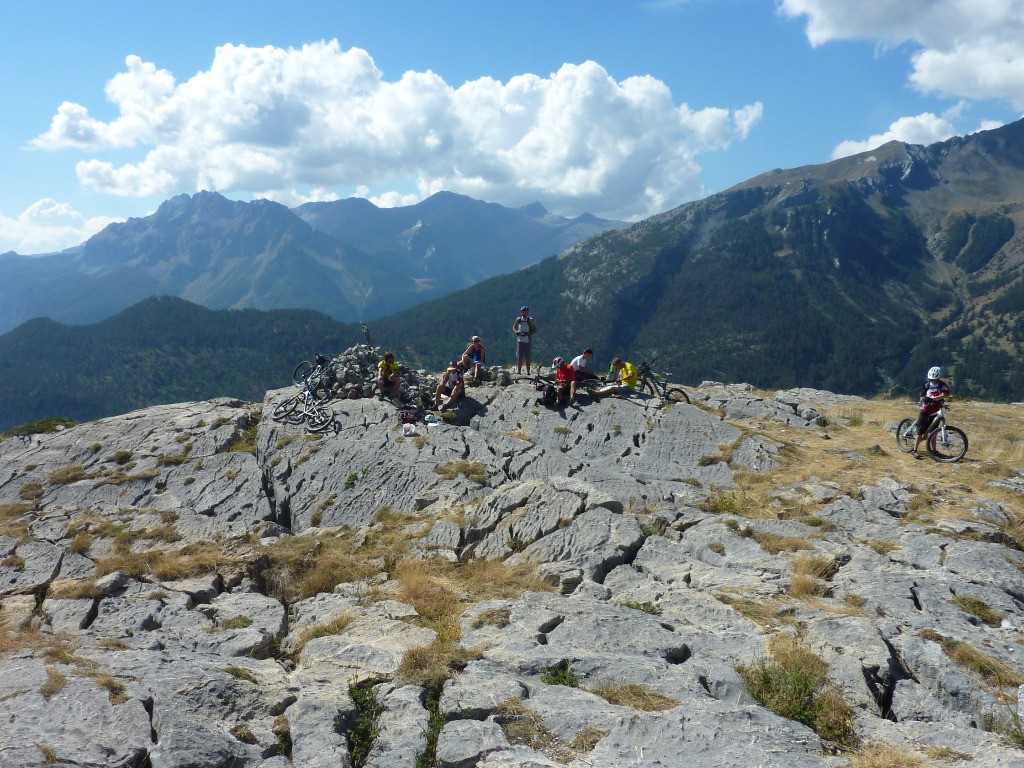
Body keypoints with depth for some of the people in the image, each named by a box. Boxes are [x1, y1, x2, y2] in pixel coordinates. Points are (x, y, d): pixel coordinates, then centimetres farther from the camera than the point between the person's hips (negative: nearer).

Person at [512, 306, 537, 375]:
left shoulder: (530, 320, -2)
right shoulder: (518, 319, 5)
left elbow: (535, 330, -2)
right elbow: (514, 327, 15)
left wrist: (528, 333, -18)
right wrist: (516, 332, -7)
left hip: (528, 341, -2)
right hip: (520, 340, 2)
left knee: (527, 357, 1)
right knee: (519, 357, 0)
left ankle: (528, 372, 7)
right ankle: (519, 371, 4)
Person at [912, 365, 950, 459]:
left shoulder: (942, 385, -5)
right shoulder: (926, 385, -2)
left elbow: (944, 395, -24)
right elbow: (922, 398, -7)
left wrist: (932, 399, -36)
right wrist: (925, 399, -31)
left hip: (935, 412, 1)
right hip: (925, 411, -1)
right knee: (921, 431, -7)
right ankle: (915, 450, -8)